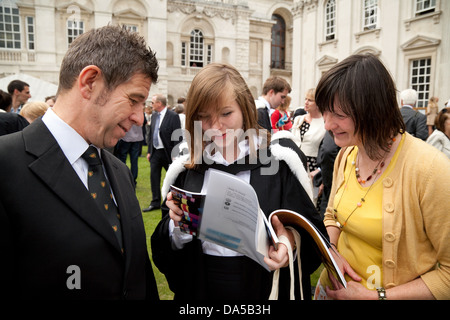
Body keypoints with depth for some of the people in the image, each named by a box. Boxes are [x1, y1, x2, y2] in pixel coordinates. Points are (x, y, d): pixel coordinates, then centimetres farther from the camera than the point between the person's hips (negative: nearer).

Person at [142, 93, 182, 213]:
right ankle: (155, 203, 21)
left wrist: (175, 154, -17)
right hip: (155, 152, 6)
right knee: (154, 177, 9)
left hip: (167, 153, -6)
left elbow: (178, 137, -14)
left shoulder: (173, 116, -12)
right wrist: (149, 151, 12)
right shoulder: (154, 115, 9)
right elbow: (151, 134, 15)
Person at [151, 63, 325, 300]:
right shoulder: (185, 169, -4)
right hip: (198, 289, 3)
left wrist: (291, 240, -29)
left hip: (265, 289, -2)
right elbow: (163, 251, 0)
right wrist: (177, 225, -21)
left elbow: (312, 233, -8)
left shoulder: (279, 159, -11)